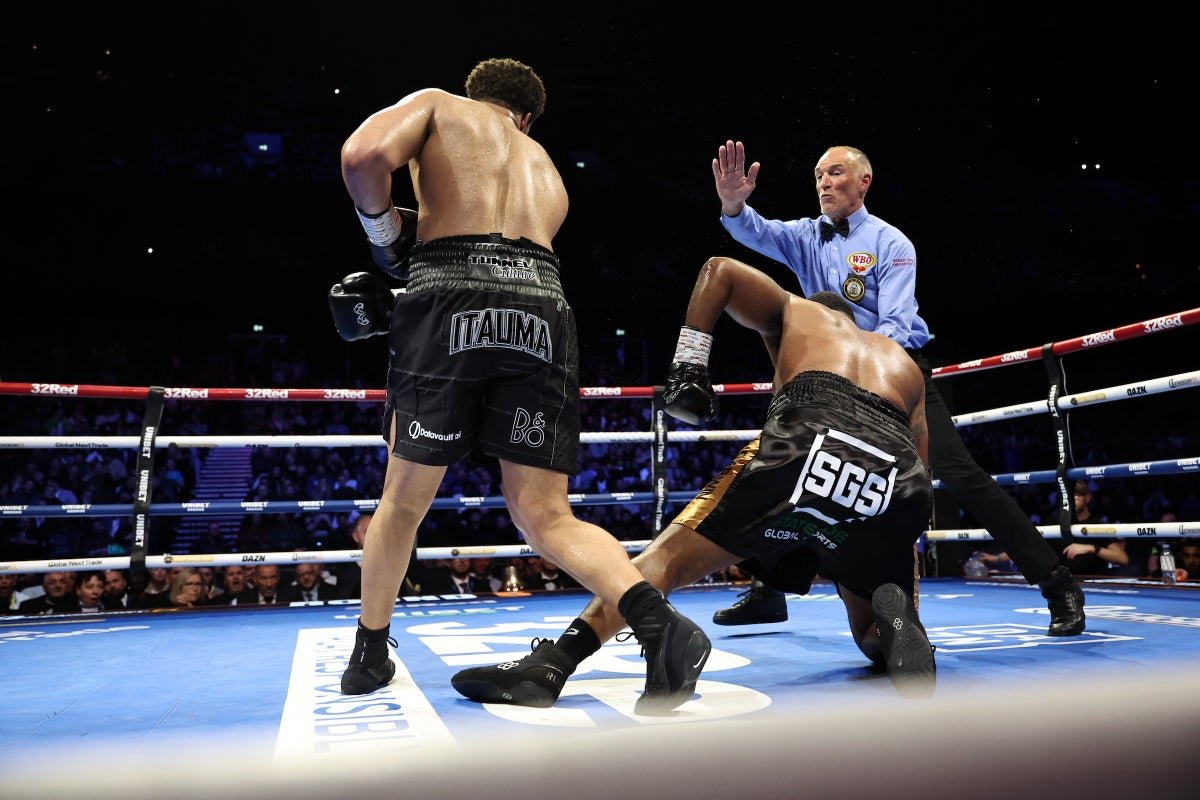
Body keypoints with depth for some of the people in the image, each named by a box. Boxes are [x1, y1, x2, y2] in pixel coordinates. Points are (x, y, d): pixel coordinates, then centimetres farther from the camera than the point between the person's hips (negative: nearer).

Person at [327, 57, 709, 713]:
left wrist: (385, 234, 17)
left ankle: (369, 654, 30)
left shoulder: (437, 104, 22)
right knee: (544, 515, 5)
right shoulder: (547, 172, 35)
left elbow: (364, 154, 0)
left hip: (451, 303, -3)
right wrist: (394, 305, 38)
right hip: (542, 310, 3)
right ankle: (659, 623, -16)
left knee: (404, 500, 14)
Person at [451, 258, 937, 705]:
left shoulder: (796, 312, 32)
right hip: (899, 477, 4)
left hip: (807, 443, -3)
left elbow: (718, 270, 19)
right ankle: (895, 621, -13)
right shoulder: (905, 364, 41)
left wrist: (686, 365, 17)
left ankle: (549, 665, -10)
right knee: (876, 637, 22)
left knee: (670, 556, 4)